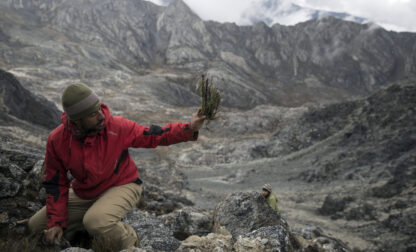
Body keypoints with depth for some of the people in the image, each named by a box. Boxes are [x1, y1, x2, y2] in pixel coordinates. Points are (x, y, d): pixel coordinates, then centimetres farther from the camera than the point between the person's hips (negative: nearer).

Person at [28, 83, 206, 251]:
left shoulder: (116, 126, -22)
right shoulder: (56, 140, -15)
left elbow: (153, 136, -15)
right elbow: (56, 184, -4)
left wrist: (189, 129, -28)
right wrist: (56, 222, -6)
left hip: (122, 186, -4)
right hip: (83, 194, 5)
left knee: (96, 221, -36)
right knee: (34, 227, 9)